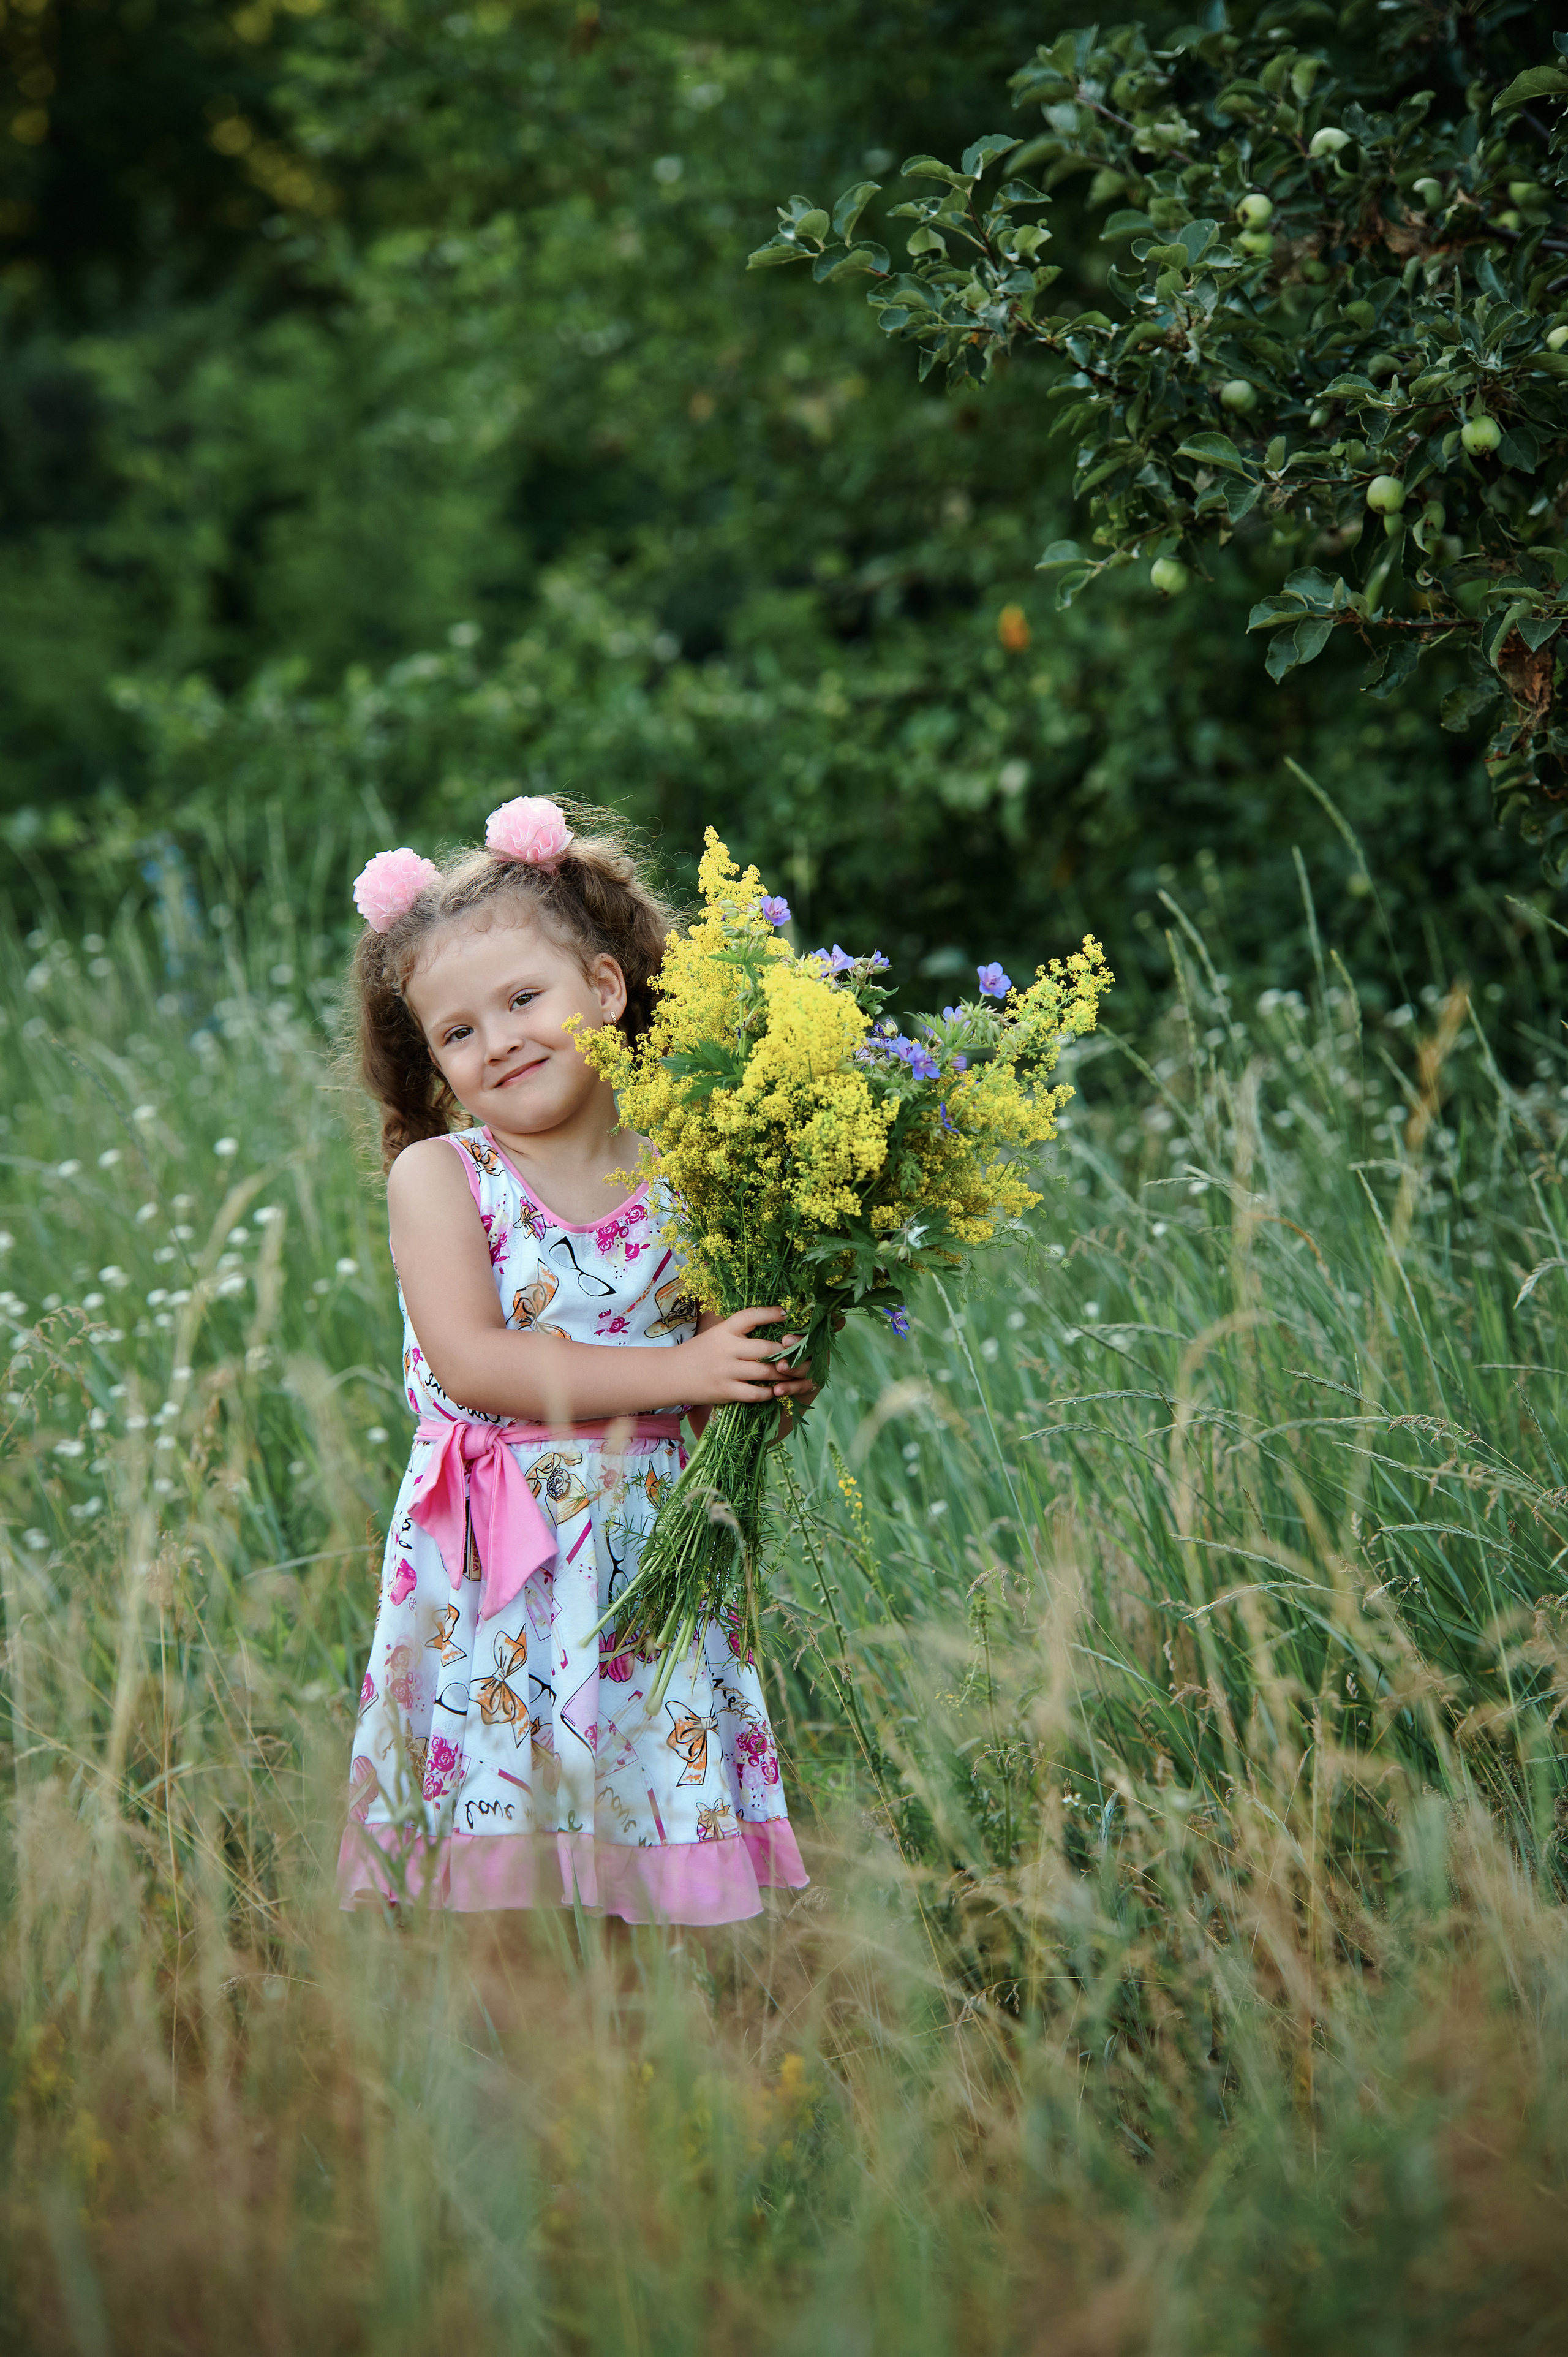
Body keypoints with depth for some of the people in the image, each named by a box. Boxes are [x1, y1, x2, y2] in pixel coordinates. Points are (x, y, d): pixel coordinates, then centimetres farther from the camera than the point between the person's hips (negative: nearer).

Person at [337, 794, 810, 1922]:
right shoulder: (440, 1175, -2)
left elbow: (737, 1356, 11)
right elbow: (471, 1364, -14)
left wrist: (775, 1382, -13)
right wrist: (675, 1374, -18)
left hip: (656, 1560, 2)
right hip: (494, 1575, -2)